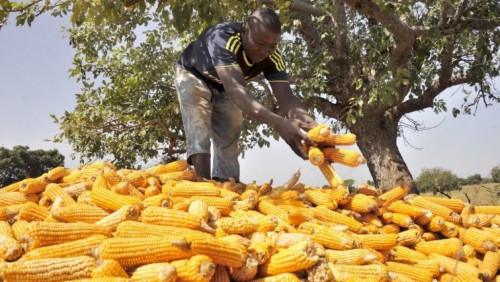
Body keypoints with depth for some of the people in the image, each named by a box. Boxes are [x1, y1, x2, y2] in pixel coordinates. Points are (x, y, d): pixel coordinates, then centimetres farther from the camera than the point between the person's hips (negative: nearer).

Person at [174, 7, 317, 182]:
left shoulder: (272, 58, -26)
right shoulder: (222, 38, -43)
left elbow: (286, 98, -36)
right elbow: (235, 89, -56)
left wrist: (313, 127, -58)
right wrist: (278, 123, -70)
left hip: (223, 87, 5)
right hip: (193, 76, -5)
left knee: (228, 143, 0)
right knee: (199, 133, -26)